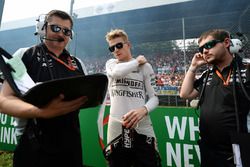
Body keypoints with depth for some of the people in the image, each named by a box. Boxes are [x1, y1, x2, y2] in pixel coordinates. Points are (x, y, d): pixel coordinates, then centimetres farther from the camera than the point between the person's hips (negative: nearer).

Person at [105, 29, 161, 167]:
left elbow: (154, 97, 2)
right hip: (116, 130, 1)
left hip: (142, 129, 0)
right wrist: (137, 61, -1)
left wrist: (143, 110, -19)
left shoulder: (145, 66, 5)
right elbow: (117, 72, -16)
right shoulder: (110, 63, 10)